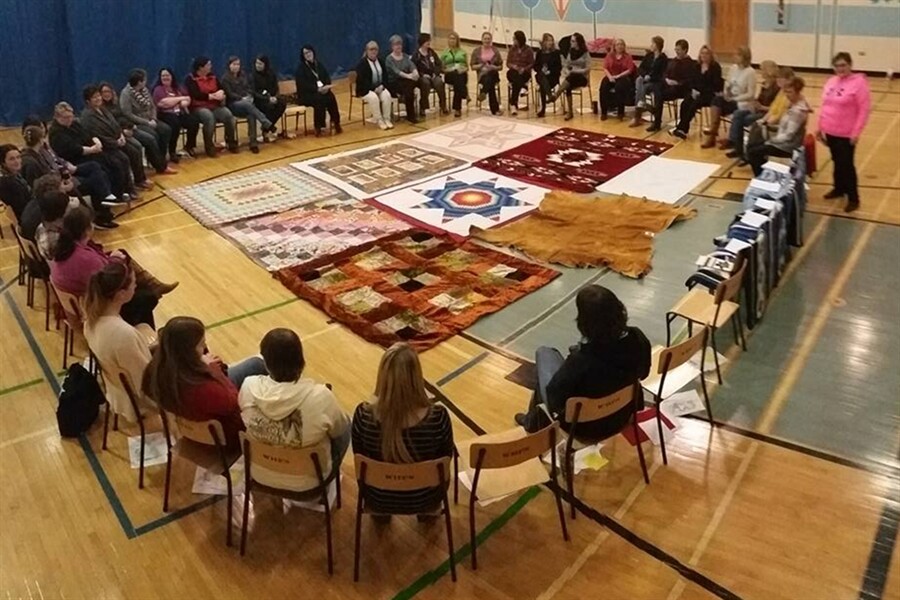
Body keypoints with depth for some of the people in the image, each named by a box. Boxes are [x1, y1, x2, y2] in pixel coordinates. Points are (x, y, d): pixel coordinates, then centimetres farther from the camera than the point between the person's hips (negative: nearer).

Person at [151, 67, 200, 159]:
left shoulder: (178, 88, 19)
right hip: (165, 115, -5)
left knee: (194, 121, -22)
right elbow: (165, 103, -15)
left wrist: (185, 102, -13)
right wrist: (181, 98, -4)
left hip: (180, 113, 5)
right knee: (175, 124, -37)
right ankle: (172, 151, -21)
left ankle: (189, 146, 1)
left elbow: (188, 99, 14)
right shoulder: (158, 89, 0)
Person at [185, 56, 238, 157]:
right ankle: (209, 147, -26)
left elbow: (221, 90, 8)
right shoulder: (190, 79, -4)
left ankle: (231, 143, -9)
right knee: (209, 117, -37)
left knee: (228, 115, -23)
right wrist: (213, 96, -20)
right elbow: (196, 95, -17)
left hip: (214, 106, 5)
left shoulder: (212, 77, 14)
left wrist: (221, 94, -17)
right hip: (198, 107, -5)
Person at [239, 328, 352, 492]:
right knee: (345, 425, 22)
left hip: (260, 475, 3)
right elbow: (339, 429, -11)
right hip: (306, 482, -3)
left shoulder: (250, 387, -24)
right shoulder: (320, 396, -32)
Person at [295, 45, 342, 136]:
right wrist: (318, 89, -26)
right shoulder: (301, 68, -4)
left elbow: (327, 78, 7)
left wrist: (326, 87, -16)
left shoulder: (319, 65, 13)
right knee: (319, 99, -35)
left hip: (322, 91, 4)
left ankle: (335, 122, -22)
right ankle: (318, 126, -29)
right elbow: (303, 85, -16)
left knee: (331, 97, -27)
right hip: (306, 94, -4)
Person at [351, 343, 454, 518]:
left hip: (379, 499, 1)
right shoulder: (438, 417, -31)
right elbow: (446, 457, -10)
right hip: (424, 499, 0)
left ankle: (380, 512, 50)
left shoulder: (364, 415, -29)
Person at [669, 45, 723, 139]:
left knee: (694, 104, -30)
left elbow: (716, 85, -10)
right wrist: (693, 90, -7)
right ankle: (683, 129, -31)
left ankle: (681, 128, -28)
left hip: (709, 94, -5)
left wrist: (701, 92, -19)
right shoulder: (697, 66, 12)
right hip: (697, 92, 5)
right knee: (685, 103, -25)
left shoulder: (716, 67, -4)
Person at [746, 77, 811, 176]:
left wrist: (771, 140, -17)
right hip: (783, 141, 10)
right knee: (750, 146, 11)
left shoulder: (798, 111, -24)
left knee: (753, 152, -13)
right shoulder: (793, 104, 5)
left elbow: (788, 136, -26)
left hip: (788, 146, -10)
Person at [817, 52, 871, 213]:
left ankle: (853, 198, 11)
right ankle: (839, 189, 35)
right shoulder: (831, 81, 6)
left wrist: (856, 132, -17)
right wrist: (821, 127, 12)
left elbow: (864, 110, -14)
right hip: (829, 132, 6)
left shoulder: (859, 82, -13)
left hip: (846, 134, -6)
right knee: (837, 162, 18)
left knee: (847, 165, 0)